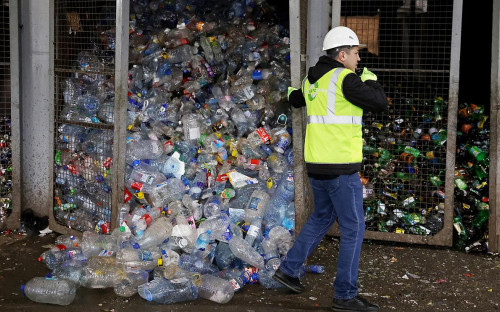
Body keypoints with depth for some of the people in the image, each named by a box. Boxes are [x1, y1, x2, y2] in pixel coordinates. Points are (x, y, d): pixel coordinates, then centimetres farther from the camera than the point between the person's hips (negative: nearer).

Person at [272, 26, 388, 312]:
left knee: (322, 218, 26)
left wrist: (292, 94, 55)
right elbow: (381, 103, -15)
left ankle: (288, 270, 28)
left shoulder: (312, 80, 11)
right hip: (341, 168, -9)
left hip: (317, 165, 9)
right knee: (353, 229, 1)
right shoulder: (345, 79, -15)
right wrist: (370, 79, 4)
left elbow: (297, 100, 32)